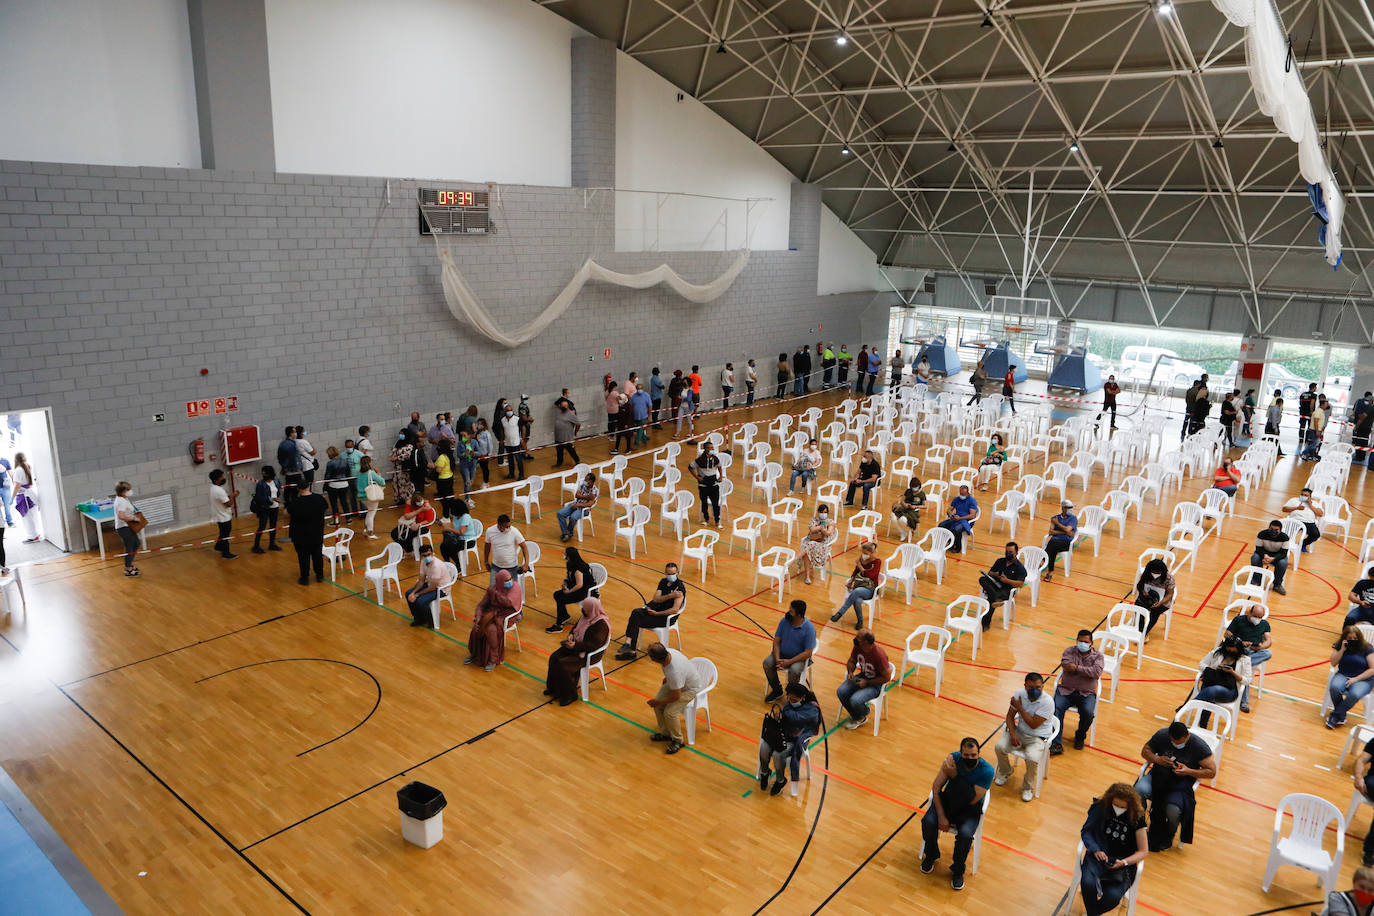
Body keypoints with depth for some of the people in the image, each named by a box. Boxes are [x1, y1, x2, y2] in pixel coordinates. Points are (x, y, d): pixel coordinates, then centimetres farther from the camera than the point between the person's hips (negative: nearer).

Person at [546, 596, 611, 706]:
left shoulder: (601, 624, -25)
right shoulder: (586, 616, 2)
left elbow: (594, 645, -28)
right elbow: (576, 626, 20)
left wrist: (576, 646, -29)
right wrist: (571, 635, -1)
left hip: (590, 654, -9)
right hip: (576, 645, 9)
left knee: (564, 665, -22)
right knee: (554, 658, -4)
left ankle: (570, 695, -3)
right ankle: (553, 688, 12)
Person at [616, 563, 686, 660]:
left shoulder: (680, 587, -13)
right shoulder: (663, 582, 9)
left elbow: (675, 610, -21)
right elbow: (656, 599, -3)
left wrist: (657, 613, -18)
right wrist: (670, 595, -19)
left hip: (666, 616, -7)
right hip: (654, 608, 7)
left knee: (637, 621, -21)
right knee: (635, 612, -22)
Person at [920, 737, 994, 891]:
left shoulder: (986, 770, -23)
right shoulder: (953, 759, -16)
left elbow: (972, 800, -25)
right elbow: (936, 788, -10)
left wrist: (955, 775, -31)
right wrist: (941, 816, -17)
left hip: (970, 809, -2)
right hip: (947, 800, 2)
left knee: (965, 834, -31)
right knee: (928, 821, -25)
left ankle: (957, 871, -1)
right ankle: (931, 856, 7)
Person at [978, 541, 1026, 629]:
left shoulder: (1019, 567, 0)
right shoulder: (1000, 561, 16)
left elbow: (1020, 583, -11)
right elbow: (989, 573, 21)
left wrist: (1007, 580, -22)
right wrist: (995, 574, -2)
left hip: (1007, 590, -5)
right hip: (995, 585, 5)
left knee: (991, 599, -35)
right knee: (982, 579, -27)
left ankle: (985, 624, -31)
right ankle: (995, 600, -44)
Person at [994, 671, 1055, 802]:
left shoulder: (1047, 702, -22)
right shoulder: (1020, 694, -7)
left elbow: (1033, 725, -23)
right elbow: (1010, 715, 2)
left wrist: (1019, 707, -20)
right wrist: (1012, 733, -13)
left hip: (1038, 738, -4)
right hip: (1019, 732, 5)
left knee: (1032, 759, -31)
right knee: (999, 747, -17)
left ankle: (1028, 788, -1)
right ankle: (1005, 772, 16)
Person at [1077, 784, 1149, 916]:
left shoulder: (1137, 817, -3)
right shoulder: (1100, 808, -2)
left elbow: (1143, 851, 2)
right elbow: (1086, 831, 5)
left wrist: (1123, 862, -15)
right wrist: (1095, 850, -14)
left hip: (1124, 863, 0)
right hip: (1098, 856, 0)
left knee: (1112, 896, -27)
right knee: (1088, 883, -32)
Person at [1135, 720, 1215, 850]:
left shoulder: (1199, 746, -12)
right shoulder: (1162, 735, -6)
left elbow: (1211, 772, -5)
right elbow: (1145, 750, 8)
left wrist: (1189, 771, -20)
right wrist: (1157, 759, -14)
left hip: (1182, 781, -2)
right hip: (1159, 774, 2)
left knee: (1173, 811, -30)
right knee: (1139, 790, -30)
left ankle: (1168, 836, 7)